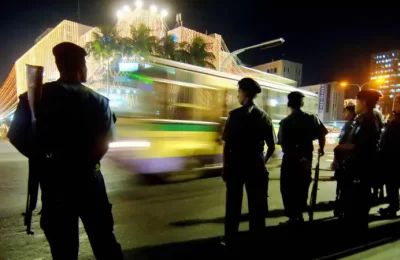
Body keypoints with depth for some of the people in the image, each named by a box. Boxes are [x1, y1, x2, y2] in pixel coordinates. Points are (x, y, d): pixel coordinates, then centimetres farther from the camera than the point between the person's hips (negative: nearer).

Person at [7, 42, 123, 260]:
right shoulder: (97, 100, -5)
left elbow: (16, 136, -3)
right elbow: (104, 141, -13)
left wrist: (40, 159, 9)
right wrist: (87, 161, 0)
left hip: (53, 179, 1)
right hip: (87, 177, -1)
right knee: (103, 237, 15)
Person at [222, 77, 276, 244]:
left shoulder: (235, 115, -9)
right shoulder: (264, 116, 4)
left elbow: (227, 144, -12)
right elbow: (271, 146, 5)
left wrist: (225, 166, -3)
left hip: (236, 164, -3)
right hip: (256, 166, 3)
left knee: (233, 204, 9)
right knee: (257, 204, 13)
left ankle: (230, 239, 18)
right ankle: (257, 237, 25)